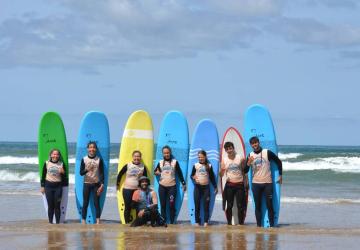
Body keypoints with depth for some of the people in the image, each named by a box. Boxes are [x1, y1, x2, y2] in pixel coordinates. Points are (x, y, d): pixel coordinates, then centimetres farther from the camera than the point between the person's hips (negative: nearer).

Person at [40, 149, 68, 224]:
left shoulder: (61, 164, 4)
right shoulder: (47, 163, 4)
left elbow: (65, 177, 8)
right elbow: (43, 175, 7)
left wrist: (63, 172, -14)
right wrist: (42, 186, 4)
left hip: (58, 186, 0)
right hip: (48, 186, 0)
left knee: (57, 205, -2)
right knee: (50, 205, 1)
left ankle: (57, 222, 3)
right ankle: (50, 222, 7)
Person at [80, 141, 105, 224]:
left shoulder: (99, 160, 1)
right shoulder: (84, 159, 1)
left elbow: (102, 173, 1)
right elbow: (81, 173, 0)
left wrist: (102, 184, -8)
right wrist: (87, 169, -20)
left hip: (96, 184, 0)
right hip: (87, 184, 0)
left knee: (97, 203, -2)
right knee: (85, 203, 0)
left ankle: (98, 221, -1)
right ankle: (83, 221, 3)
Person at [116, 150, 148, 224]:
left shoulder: (143, 167, 2)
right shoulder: (128, 166, -2)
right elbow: (120, 174, 7)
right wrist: (118, 184, 9)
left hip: (138, 190, 1)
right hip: (127, 189, -1)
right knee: (128, 207, 2)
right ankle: (127, 223, 9)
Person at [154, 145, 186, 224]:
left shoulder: (175, 162, 1)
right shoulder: (160, 162, 8)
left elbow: (179, 173, 3)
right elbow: (155, 171, 18)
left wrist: (183, 183, 0)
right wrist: (157, 173, -5)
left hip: (172, 186, -2)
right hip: (162, 186, 2)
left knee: (171, 205, -6)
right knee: (163, 205, 4)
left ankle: (172, 222, -1)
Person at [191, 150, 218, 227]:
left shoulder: (209, 166, 6)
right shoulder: (195, 165, 4)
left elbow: (212, 177, 9)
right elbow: (192, 175, 6)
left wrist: (215, 187, 7)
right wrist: (194, 178, -16)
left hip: (206, 187, 0)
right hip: (197, 187, 0)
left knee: (206, 204, -3)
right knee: (197, 204, -1)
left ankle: (206, 221, 0)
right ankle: (197, 221, 4)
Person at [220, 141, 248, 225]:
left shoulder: (240, 158, -2)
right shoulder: (224, 160, 2)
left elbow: (244, 171, 6)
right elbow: (221, 174, 4)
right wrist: (221, 171, -19)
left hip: (239, 184, -1)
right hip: (229, 185, 1)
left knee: (240, 205, -3)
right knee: (229, 205, 2)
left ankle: (241, 223, 2)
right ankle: (229, 222, 9)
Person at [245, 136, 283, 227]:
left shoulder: (267, 153, -2)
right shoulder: (250, 155, 7)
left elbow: (278, 162, 6)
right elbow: (245, 171, 6)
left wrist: (280, 175, 5)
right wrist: (248, 163, -13)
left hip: (267, 183, -3)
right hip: (256, 183, 3)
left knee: (269, 204, -4)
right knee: (257, 205, 3)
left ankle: (271, 224, 1)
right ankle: (258, 225, 7)